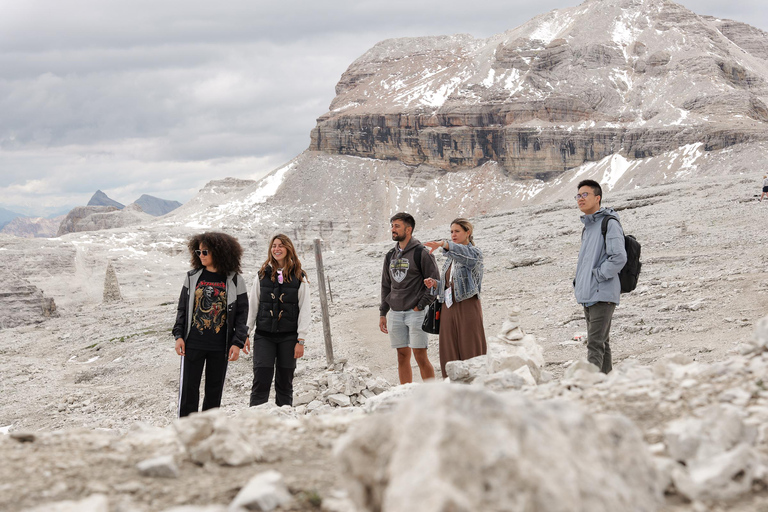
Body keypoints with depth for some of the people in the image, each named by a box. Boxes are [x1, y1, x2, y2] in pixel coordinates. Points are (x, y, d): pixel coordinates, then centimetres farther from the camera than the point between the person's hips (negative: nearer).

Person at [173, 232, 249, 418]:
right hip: (193, 344, 1)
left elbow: (242, 314, 2)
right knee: (188, 389, -2)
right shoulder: (192, 277, 5)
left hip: (220, 346, -1)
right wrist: (179, 335, 1)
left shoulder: (234, 281, 0)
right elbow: (182, 308, 11)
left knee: (214, 391, 7)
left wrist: (237, 343, -5)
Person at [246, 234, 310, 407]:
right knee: (261, 381, -9)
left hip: (288, 336, -1)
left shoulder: (299, 278, 3)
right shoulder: (263, 275, 9)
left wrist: (301, 340, -4)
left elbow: (305, 311, 1)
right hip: (264, 335, 1)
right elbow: (253, 306, 11)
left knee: (285, 383, 5)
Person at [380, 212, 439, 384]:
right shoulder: (390, 256, 14)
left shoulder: (421, 253, -5)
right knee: (402, 356, 7)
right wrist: (383, 313, 13)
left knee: (420, 356, -8)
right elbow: (386, 286, 19)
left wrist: (420, 306, -11)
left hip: (416, 312, -6)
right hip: (395, 314, 6)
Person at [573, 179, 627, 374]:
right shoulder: (588, 227, 19)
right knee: (601, 343, 13)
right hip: (588, 296, 9)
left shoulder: (610, 224, -9)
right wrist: (580, 282, 14)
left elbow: (619, 258, -19)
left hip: (603, 295, -9)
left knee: (595, 344, -15)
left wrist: (597, 276, -13)